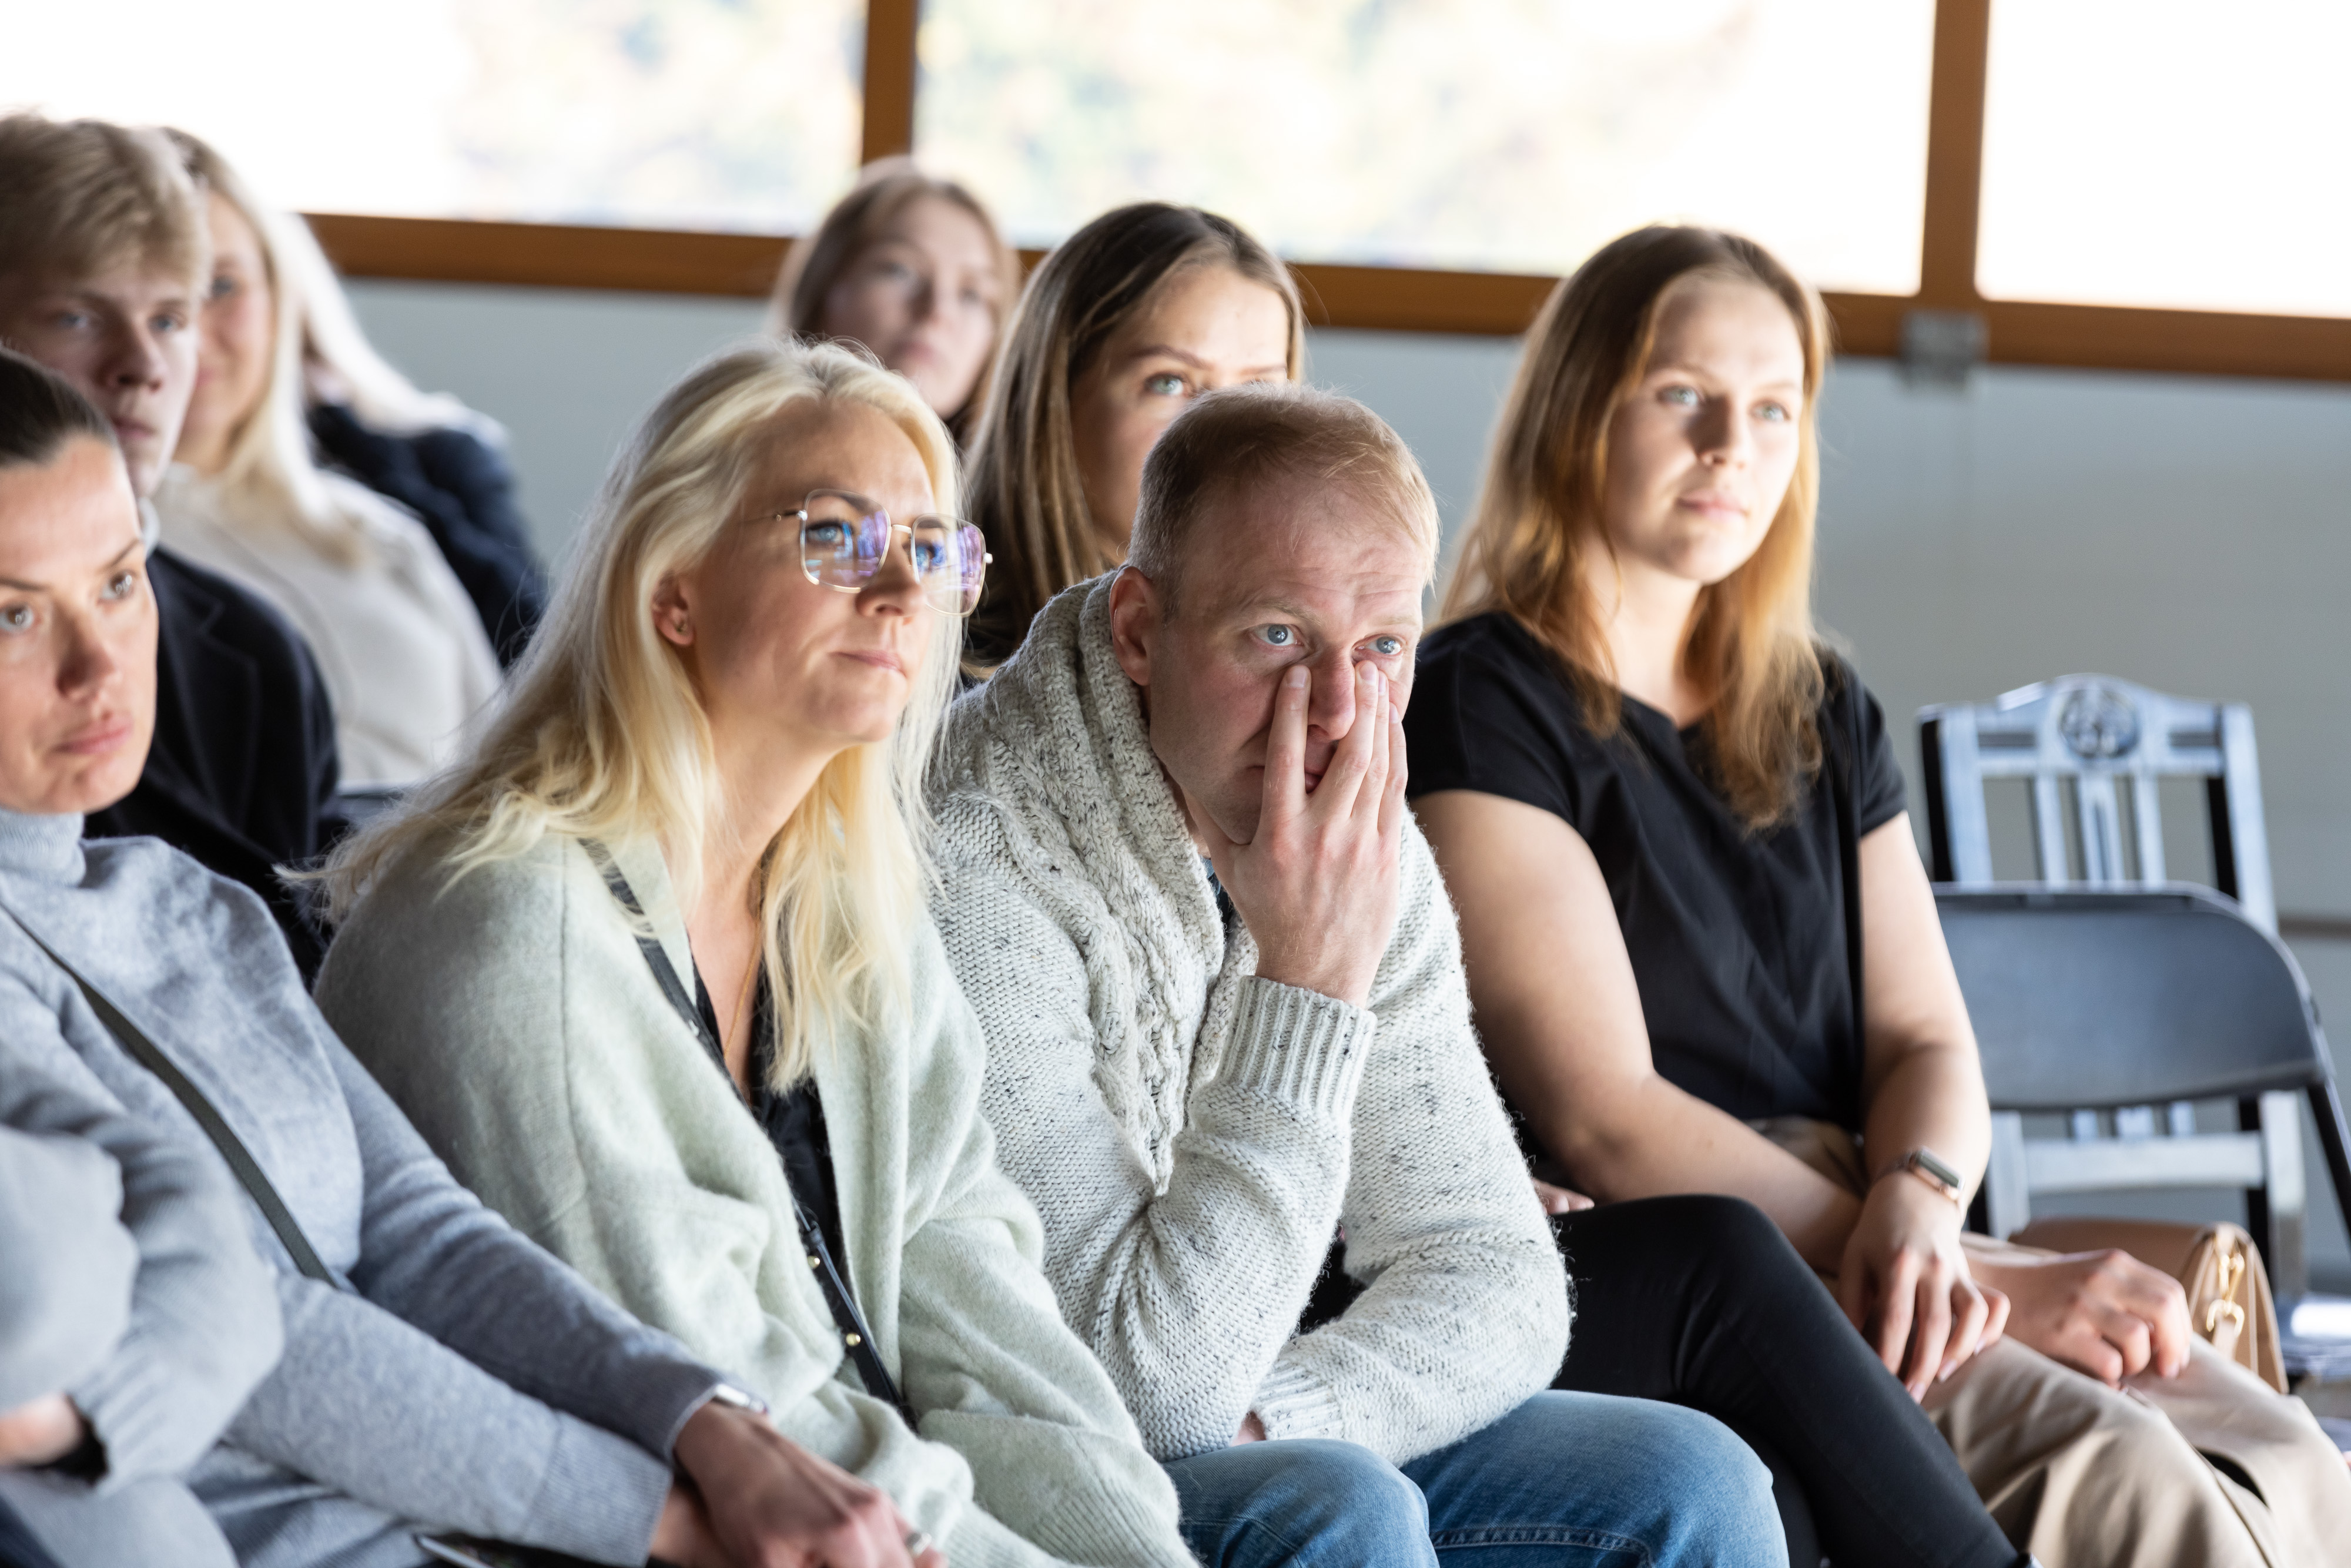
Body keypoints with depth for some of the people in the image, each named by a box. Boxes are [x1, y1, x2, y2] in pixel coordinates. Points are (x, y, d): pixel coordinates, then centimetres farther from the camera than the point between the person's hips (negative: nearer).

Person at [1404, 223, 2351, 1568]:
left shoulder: (1821, 714, 21)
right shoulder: (1482, 706, -2)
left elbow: (1926, 1043, 14)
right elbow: (1604, 1119, -10)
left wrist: (1919, 1207, -13)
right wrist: (1984, 1281, -15)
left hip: (1848, 1237, 7)